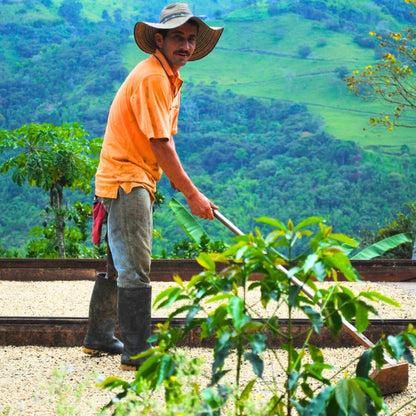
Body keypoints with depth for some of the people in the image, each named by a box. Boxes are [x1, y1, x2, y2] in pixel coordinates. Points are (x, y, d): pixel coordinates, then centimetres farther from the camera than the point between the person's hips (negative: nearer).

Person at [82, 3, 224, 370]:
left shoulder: (169, 77, 14)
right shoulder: (151, 77, -18)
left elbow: (165, 140, 17)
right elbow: (160, 145, -22)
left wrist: (183, 186, 6)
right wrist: (192, 194, -19)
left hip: (135, 180, 11)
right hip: (126, 179, -11)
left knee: (119, 264, 19)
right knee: (136, 269, -10)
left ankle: (99, 338, 31)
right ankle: (136, 351, -6)